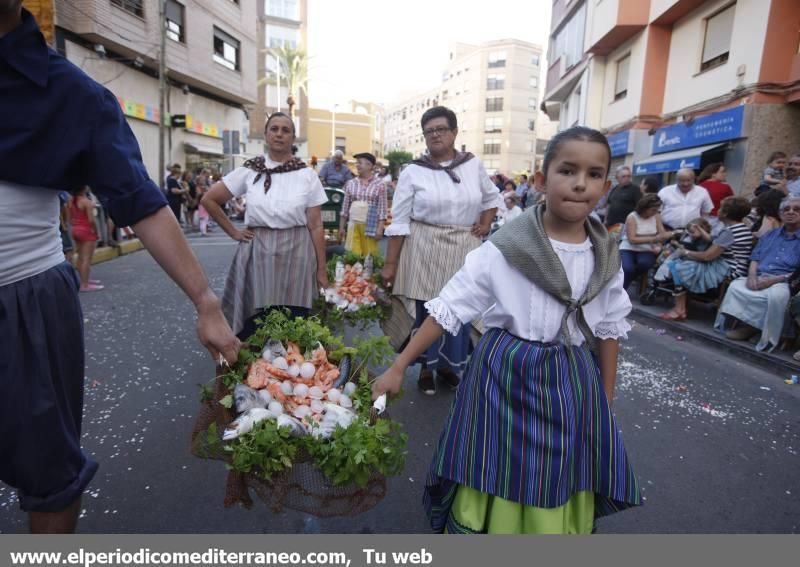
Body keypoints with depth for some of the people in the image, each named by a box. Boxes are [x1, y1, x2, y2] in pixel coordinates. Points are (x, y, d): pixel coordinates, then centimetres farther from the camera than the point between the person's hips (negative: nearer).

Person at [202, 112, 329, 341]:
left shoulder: (307, 174, 1)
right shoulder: (249, 170, 3)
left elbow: (316, 226, -1)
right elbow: (209, 200, 11)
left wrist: (321, 270, -3)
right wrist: (233, 232, 4)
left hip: (296, 254, -1)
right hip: (257, 253, 1)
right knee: (254, 326, 4)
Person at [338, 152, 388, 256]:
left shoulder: (379, 184, -2)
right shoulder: (351, 183, 8)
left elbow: (382, 209, -4)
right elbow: (345, 207, 11)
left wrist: (380, 229, -10)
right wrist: (341, 227, 9)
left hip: (370, 226, -3)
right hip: (353, 224, 3)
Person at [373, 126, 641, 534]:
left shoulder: (605, 257, -2)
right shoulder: (504, 249, -15)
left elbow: (609, 329, 8)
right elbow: (448, 309, -13)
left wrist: (606, 399, 12)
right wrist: (398, 367, -13)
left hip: (572, 383, 4)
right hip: (506, 376, -3)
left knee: (560, 501, 18)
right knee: (494, 487, 10)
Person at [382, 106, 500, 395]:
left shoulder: (474, 165, 5)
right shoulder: (413, 172, -4)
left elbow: (492, 197, 23)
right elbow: (399, 222, -5)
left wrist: (486, 224, 6)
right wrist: (390, 263, -8)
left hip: (464, 251, 3)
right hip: (425, 250, -2)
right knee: (426, 311, 4)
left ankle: (448, 365, 30)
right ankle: (426, 368, 25)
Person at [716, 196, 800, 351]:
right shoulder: (769, 235, 22)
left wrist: (774, 280, -18)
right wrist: (752, 275, -6)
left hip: (784, 282, -5)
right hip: (759, 278, 5)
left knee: (776, 296, -37)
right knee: (735, 286, -24)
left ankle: (750, 326, -18)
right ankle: (749, 324, -17)